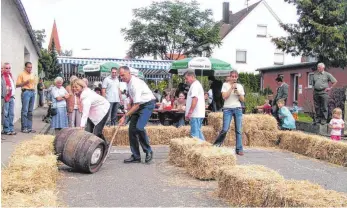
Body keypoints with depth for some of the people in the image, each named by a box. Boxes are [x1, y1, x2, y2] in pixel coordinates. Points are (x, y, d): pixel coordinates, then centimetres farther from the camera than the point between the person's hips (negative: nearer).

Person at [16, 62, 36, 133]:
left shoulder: (32, 75, 18)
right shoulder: (22, 74, 0)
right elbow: (17, 85, -4)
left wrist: (33, 90, 15)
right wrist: (25, 83, -16)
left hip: (32, 92, 6)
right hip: (26, 92, -6)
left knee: (30, 111, 6)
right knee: (25, 111, -8)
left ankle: (29, 127, 9)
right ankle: (24, 128, -4)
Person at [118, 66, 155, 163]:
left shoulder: (135, 84, -26)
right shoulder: (128, 82, 2)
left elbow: (136, 105, -28)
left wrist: (125, 116, -27)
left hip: (147, 104, -9)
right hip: (139, 104, 9)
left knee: (139, 127, -23)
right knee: (132, 128, 1)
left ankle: (148, 152, -3)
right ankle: (136, 156, 8)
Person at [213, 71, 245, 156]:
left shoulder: (240, 86, 11)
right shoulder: (225, 85, 3)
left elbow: (242, 100, 8)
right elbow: (224, 96, -9)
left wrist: (238, 92, -6)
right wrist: (231, 88, -10)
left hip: (238, 109, 3)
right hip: (227, 109, -3)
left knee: (239, 130, 0)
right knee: (225, 129, -10)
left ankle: (239, 149, 6)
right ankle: (216, 145, 8)